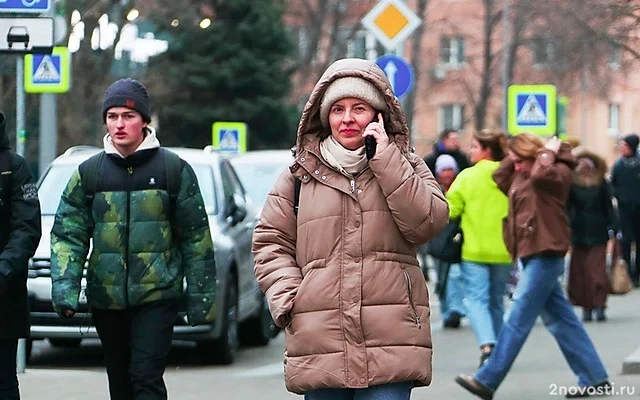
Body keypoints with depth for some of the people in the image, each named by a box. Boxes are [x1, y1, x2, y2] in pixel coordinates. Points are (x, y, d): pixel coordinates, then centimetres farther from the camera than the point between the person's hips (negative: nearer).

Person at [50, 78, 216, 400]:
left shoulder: (174, 169, 0)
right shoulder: (89, 172, 6)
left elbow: (196, 237, 3)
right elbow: (68, 234, 3)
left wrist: (200, 298, 0)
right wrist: (64, 286, -12)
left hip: (157, 295, -3)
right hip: (107, 298, 3)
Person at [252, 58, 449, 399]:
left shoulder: (405, 167, 11)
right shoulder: (301, 174, 12)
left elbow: (429, 224, -6)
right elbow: (269, 243, 13)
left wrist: (386, 158, -8)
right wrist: (288, 298, -2)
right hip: (319, 342, 1)